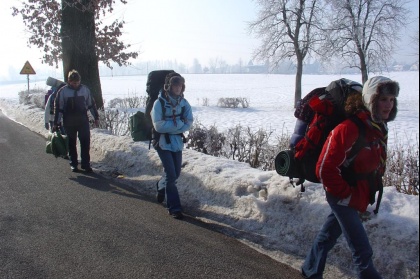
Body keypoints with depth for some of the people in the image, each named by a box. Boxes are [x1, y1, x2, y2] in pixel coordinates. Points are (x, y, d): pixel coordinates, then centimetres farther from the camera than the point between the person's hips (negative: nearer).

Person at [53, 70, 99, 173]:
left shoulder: (85, 89, 2)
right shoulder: (63, 91, -4)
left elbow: (91, 104, 11)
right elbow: (58, 108, -1)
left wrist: (96, 117, 11)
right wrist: (56, 123, -2)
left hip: (83, 121, 1)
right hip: (69, 123, -1)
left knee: (86, 142, -2)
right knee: (72, 144, 9)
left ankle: (86, 164, 5)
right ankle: (73, 164, 20)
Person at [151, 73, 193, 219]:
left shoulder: (184, 103, 0)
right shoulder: (159, 103, -14)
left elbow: (189, 123, -4)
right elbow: (158, 126, -19)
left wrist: (170, 127, -17)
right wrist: (180, 123, -17)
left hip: (177, 142, 5)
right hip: (163, 143, -5)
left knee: (176, 173, 16)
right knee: (171, 175, -8)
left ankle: (161, 187, 47)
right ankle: (174, 207, 2)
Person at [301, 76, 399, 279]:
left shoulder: (379, 128, 2)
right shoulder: (348, 129, -26)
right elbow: (325, 169, -24)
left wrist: (372, 190, 12)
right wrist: (348, 195, -17)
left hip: (360, 197, 8)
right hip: (344, 198, -8)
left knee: (329, 234, 22)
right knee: (363, 252, -3)